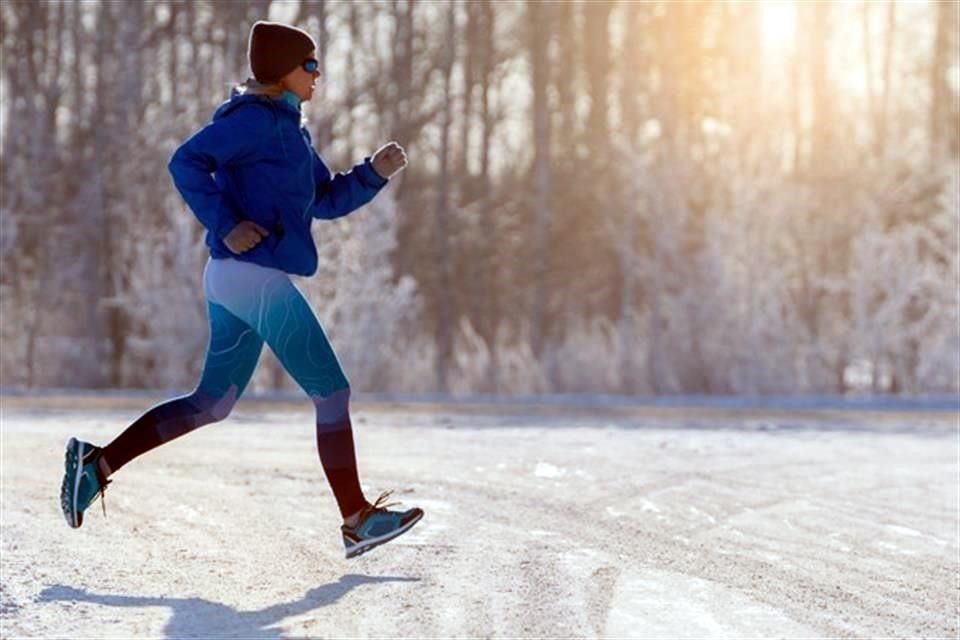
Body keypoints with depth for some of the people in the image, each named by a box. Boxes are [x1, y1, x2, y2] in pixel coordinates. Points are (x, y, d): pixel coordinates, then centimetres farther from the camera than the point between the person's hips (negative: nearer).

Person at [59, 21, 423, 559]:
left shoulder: (288, 129, 20)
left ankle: (98, 461, 10)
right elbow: (188, 161, -19)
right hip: (255, 275, -10)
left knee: (211, 403, 12)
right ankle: (358, 521, 1)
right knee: (333, 393, -3)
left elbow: (327, 200, 23)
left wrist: (375, 173, 10)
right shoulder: (256, 118, -10)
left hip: (235, 279, 10)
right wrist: (226, 225, -22)